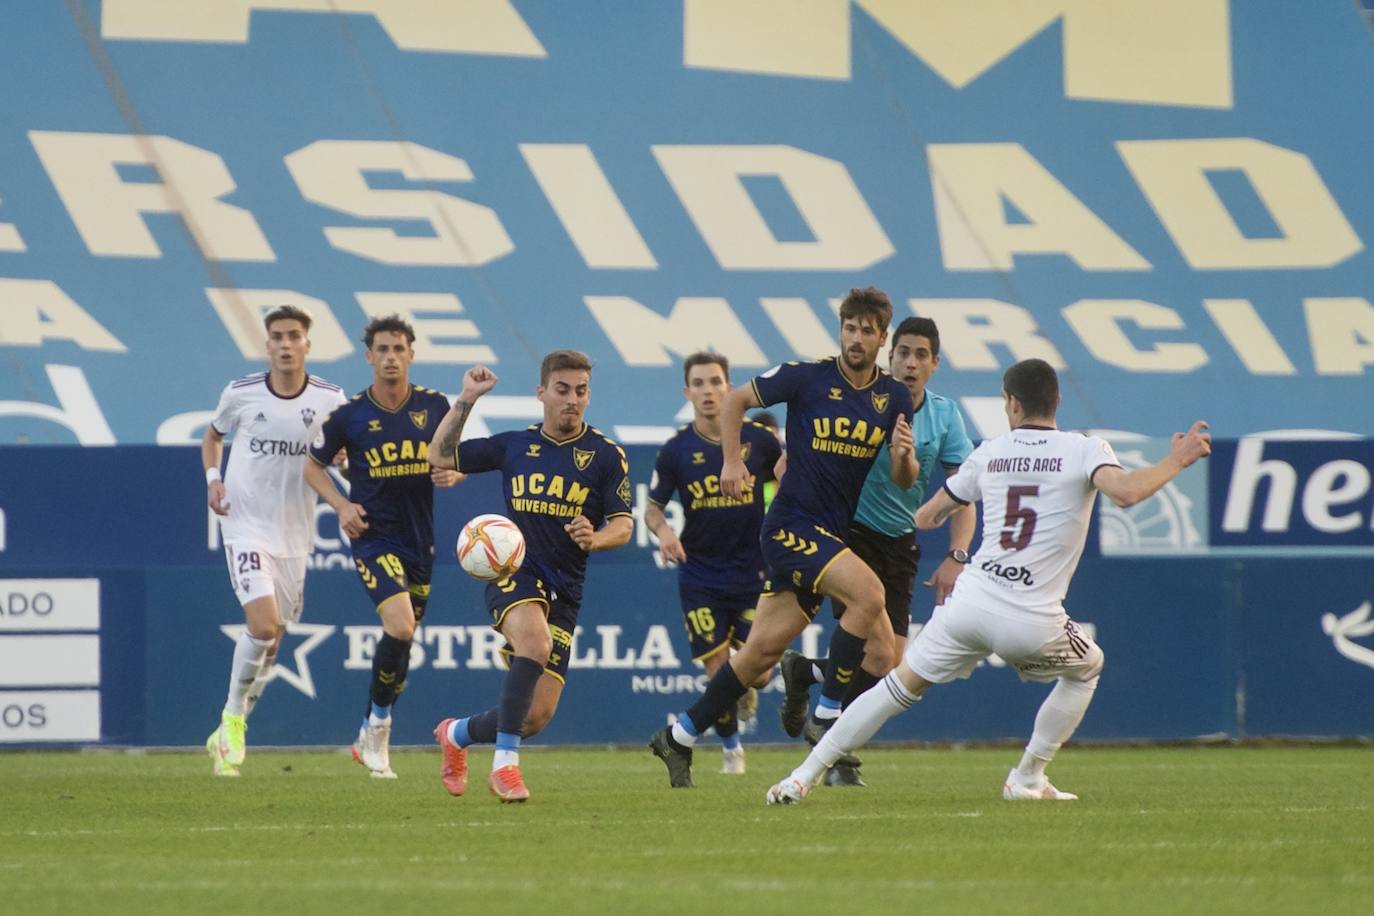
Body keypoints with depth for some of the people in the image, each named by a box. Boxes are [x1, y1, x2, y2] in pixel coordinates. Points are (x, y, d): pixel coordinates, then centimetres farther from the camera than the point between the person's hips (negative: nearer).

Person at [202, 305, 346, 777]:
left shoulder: (329, 399, -4)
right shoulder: (240, 393, -5)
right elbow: (213, 434, 14)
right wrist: (213, 479, -3)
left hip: (294, 533, 3)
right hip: (246, 527, -3)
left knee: (271, 639, 10)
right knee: (263, 625, -20)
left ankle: (228, 735, 27)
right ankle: (233, 716, 3)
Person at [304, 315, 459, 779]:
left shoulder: (434, 406, 0)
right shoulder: (349, 415, -6)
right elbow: (313, 464, 7)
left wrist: (451, 473, -10)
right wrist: (341, 505, -9)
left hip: (420, 539, 4)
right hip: (374, 536, -4)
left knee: (402, 641, 10)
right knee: (400, 627, -23)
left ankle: (370, 737, 27)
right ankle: (378, 724, -4)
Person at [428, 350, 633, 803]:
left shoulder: (606, 455, 1)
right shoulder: (514, 445, 8)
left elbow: (623, 525, -3)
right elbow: (441, 455, 16)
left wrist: (595, 539, -25)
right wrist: (465, 401, 5)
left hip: (565, 591, 1)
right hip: (513, 572, -1)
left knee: (538, 717, -3)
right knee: (535, 644, -36)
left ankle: (457, 733, 28)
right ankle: (504, 763, -30)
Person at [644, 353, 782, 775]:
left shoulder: (759, 439, -5)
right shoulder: (676, 449, -5)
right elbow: (652, 506, 1)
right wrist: (662, 529, -20)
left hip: (754, 571, 0)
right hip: (700, 577, 0)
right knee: (717, 669, -2)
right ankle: (731, 747, 21)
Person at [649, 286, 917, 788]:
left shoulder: (893, 397, 5)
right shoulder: (808, 377, -7)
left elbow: (904, 480, 7)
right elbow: (736, 399, 4)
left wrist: (904, 455, -15)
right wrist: (732, 461, -6)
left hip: (831, 534, 6)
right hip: (792, 522, -6)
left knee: (763, 650, 5)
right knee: (869, 593, -27)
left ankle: (678, 738, 17)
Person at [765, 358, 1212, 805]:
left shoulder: (989, 453, 12)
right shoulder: (1085, 449, 0)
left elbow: (925, 518, 21)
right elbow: (1126, 492, -20)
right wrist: (1177, 460, -6)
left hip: (970, 601, 3)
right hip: (1032, 622, -3)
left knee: (901, 685, 16)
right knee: (1087, 669, 28)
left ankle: (804, 776, 10)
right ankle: (1027, 778, 23)